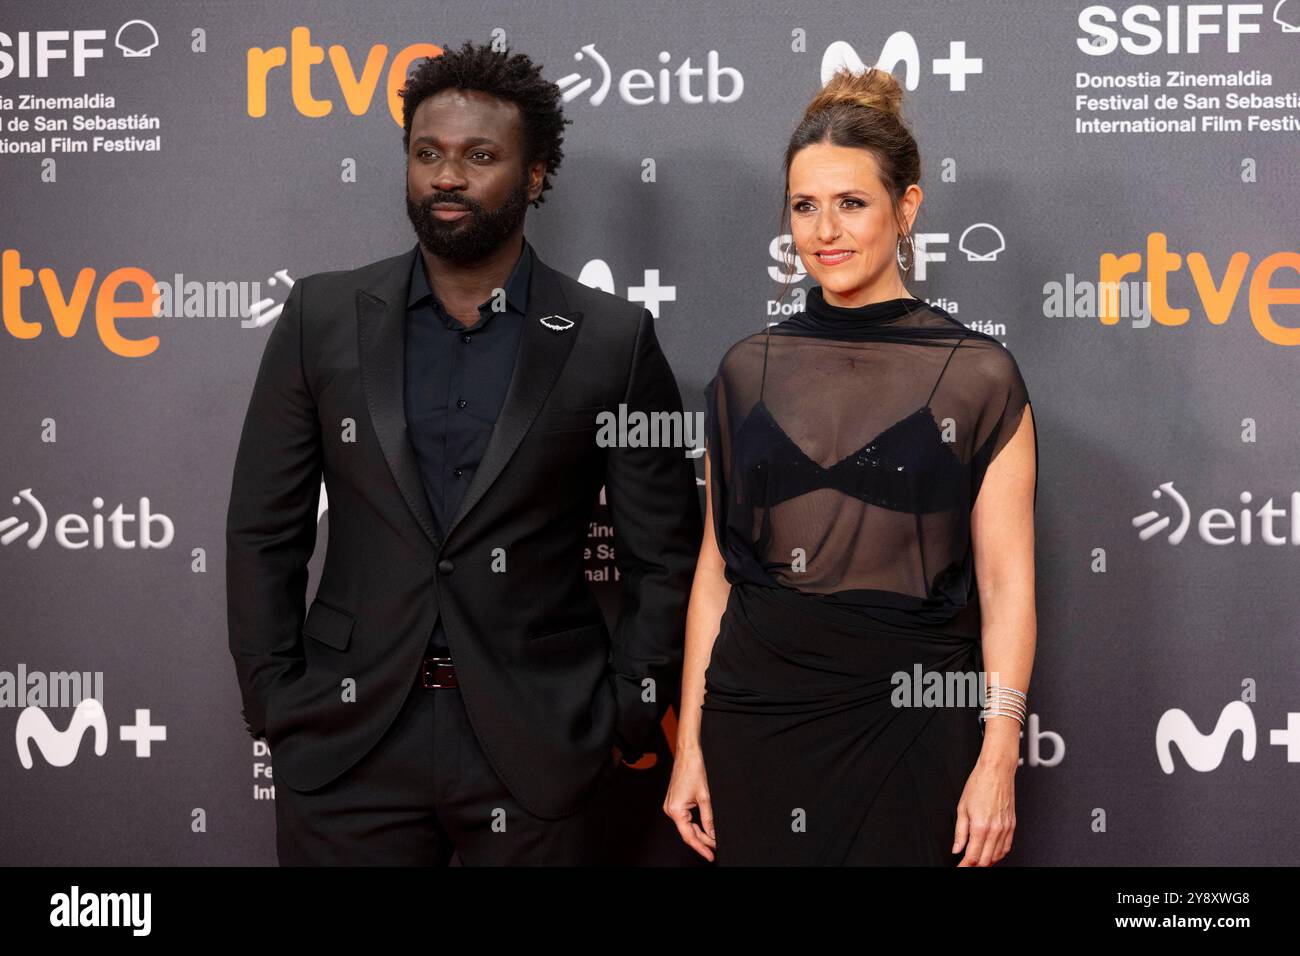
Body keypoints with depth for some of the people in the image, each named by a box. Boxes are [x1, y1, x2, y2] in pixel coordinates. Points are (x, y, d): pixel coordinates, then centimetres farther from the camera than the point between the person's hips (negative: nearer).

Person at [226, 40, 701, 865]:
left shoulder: (613, 340, -3)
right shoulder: (323, 317, 2)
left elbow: (663, 556, 2)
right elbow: (266, 532, 5)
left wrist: (627, 721, -2)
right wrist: (274, 705, 0)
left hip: (538, 747, -1)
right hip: (349, 738, 1)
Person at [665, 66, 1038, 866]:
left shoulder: (979, 376, -5)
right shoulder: (748, 371, 4)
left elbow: (1006, 584, -5)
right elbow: (716, 567, 5)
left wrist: (998, 760, -12)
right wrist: (690, 745, 3)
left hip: (910, 716, -2)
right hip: (757, 710, 3)